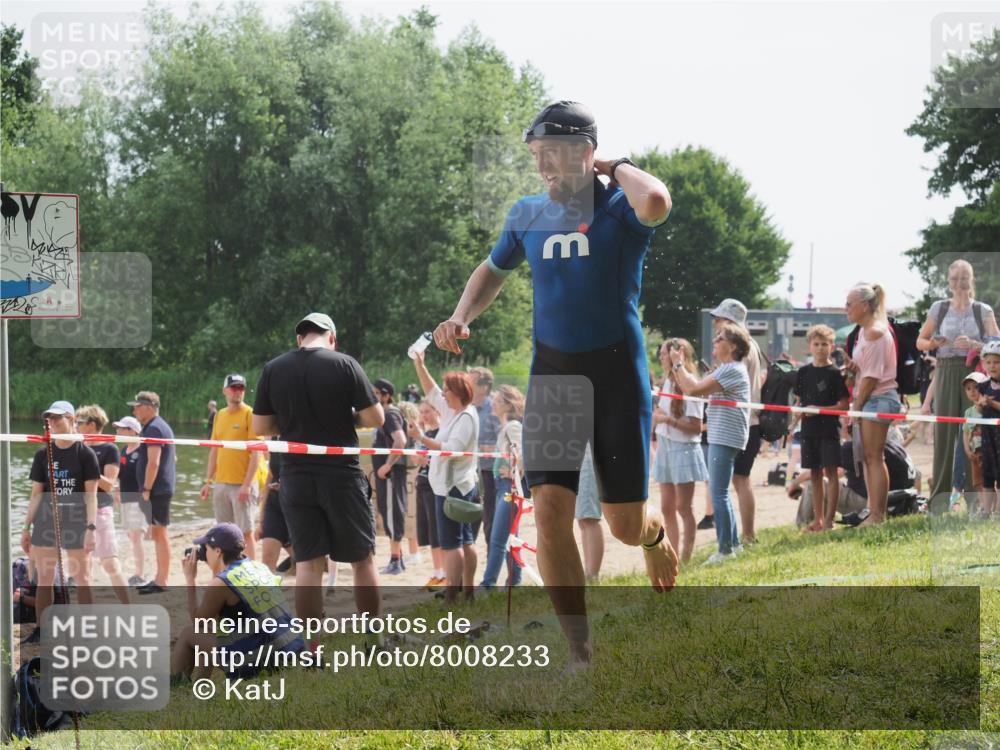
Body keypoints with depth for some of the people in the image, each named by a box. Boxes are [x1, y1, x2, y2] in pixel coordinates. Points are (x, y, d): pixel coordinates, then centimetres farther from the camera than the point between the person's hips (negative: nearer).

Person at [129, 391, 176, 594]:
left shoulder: (153, 429, -14)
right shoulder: (162, 426, 19)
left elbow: (153, 462, -21)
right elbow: (172, 458, 25)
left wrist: (146, 490, -20)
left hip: (156, 490, -11)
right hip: (163, 488, 11)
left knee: (159, 532, -8)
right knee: (158, 533, 14)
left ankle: (161, 581, -7)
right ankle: (159, 578, 19)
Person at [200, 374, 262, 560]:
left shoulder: (250, 414, -6)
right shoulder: (220, 416, 12)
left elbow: (256, 452, -11)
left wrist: (247, 484, -17)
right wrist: (208, 482, 13)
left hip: (242, 484, -6)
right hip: (221, 483, 6)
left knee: (246, 532, -6)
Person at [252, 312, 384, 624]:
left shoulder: (272, 370, 3)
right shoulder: (344, 365, -6)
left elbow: (260, 427, 6)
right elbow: (375, 418, -8)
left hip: (296, 478, 3)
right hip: (342, 474, -3)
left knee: (308, 563, 4)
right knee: (363, 559, 9)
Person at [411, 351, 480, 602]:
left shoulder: (466, 418, -16)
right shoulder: (452, 411, 11)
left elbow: (451, 449, -26)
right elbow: (431, 393, 22)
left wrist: (422, 438, -22)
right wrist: (419, 365, 17)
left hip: (452, 487, -10)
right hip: (460, 486, 10)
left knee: (451, 543, -11)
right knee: (465, 541, 12)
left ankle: (451, 596, -14)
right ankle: (468, 590, 17)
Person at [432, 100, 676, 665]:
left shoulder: (621, 207, -9)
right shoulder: (528, 215, 6)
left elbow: (656, 203, -36)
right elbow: (495, 270, 25)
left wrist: (617, 168, -16)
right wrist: (461, 317, 7)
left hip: (618, 374, -4)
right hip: (552, 375, 4)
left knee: (625, 523, 1)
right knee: (550, 508, -12)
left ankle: (657, 535, 42)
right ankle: (581, 654, -5)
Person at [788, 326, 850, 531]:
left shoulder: (835, 373, -5)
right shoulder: (804, 372, 9)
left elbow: (843, 405, -7)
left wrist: (819, 409, -16)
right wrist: (793, 424, 3)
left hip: (829, 429, -5)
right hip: (809, 430, 5)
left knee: (830, 471, -6)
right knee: (815, 474, 9)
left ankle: (829, 519, -5)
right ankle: (818, 519, 15)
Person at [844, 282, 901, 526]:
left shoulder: (876, 333, -14)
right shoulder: (864, 331, 16)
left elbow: (872, 376, -17)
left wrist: (857, 405, -12)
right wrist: (853, 367, 0)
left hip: (878, 398, -10)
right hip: (867, 401, 10)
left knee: (874, 458, -8)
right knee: (868, 458, 11)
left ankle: (876, 515, -7)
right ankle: (875, 513, 15)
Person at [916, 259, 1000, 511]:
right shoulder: (939, 308, 9)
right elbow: (920, 341, 13)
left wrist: (973, 344, -16)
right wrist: (933, 343, -9)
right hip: (946, 374, 1)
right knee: (944, 432, -1)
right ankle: (941, 494, 4)